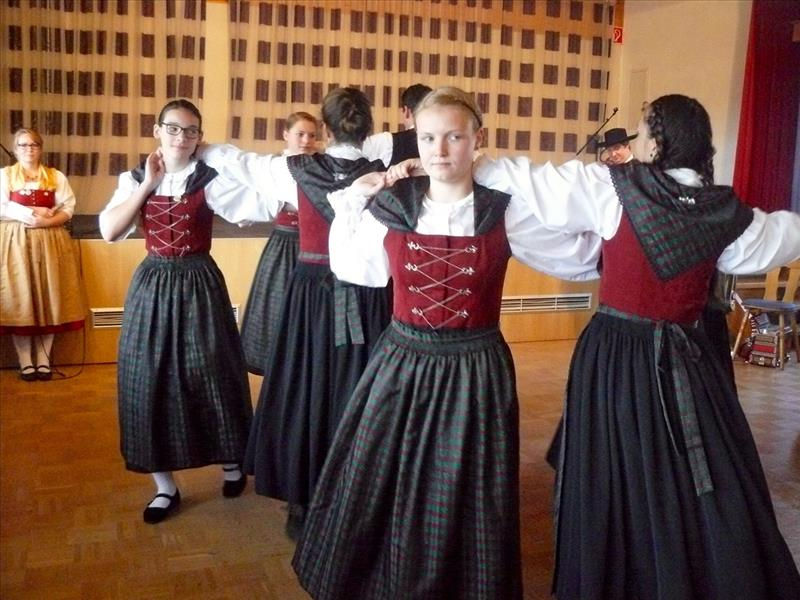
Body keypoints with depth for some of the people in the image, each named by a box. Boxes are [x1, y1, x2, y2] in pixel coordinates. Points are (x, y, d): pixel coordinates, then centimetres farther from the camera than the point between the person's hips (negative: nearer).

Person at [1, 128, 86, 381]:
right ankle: (25, 361, 5)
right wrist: (34, 213, -12)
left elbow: (68, 208, 1)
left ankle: (43, 359, 7)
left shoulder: (56, 176, 10)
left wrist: (46, 221, -15)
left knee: (49, 298, 0)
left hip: (49, 242, 2)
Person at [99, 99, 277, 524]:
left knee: (211, 374, 5)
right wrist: (148, 184, -11)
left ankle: (231, 463, 31)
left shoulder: (210, 180, -4)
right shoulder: (135, 179, 4)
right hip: (153, 285, 2)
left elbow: (258, 207, -20)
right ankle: (165, 486, 19)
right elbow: (110, 231, -9)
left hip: (198, 285, -2)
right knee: (151, 380, 4)